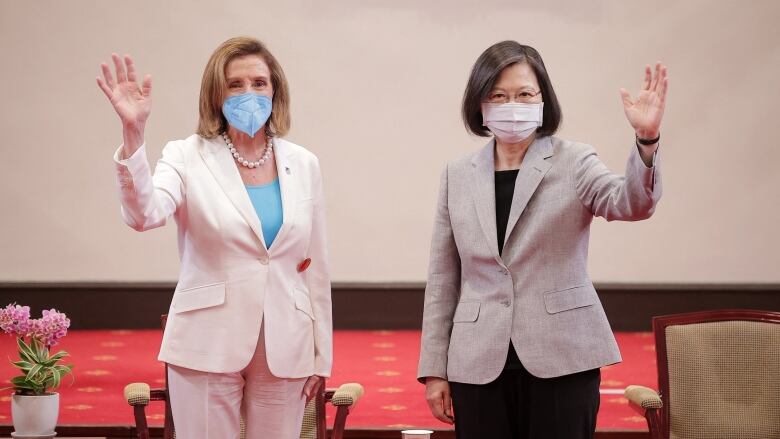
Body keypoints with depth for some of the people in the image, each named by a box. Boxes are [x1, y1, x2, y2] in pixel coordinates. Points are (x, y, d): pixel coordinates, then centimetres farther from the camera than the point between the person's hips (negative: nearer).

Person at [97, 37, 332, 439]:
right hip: (209, 348, -3)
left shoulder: (303, 164, 6)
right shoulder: (188, 157, -3)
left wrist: (321, 355, 9)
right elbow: (145, 215, -23)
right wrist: (133, 134, -36)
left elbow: (315, 266, 10)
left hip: (285, 351, 3)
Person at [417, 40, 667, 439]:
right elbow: (443, 280, 11)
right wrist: (434, 369, 8)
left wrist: (646, 140, -36)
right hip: (479, 365, 2)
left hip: (561, 361, -2)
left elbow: (631, 204, -18)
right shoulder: (458, 176, 9)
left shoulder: (572, 162, 2)